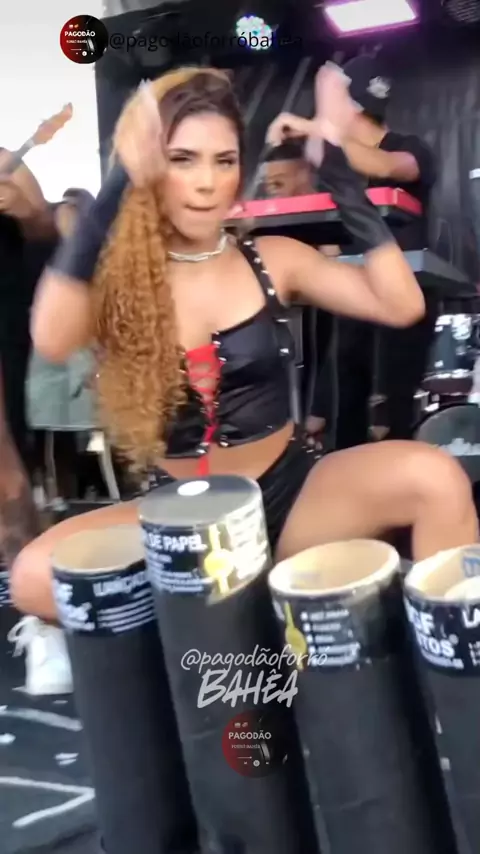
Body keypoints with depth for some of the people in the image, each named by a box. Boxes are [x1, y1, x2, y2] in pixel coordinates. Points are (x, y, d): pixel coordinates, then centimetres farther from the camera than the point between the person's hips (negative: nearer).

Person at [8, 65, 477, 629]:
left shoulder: (273, 260, 1)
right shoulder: (115, 277, -4)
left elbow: (402, 305, -11)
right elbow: (51, 341, -27)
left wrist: (338, 170, -15)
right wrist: (115, 186, -30)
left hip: (289, 491, 1)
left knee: (434, 477, -24)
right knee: (36, 577, -26)